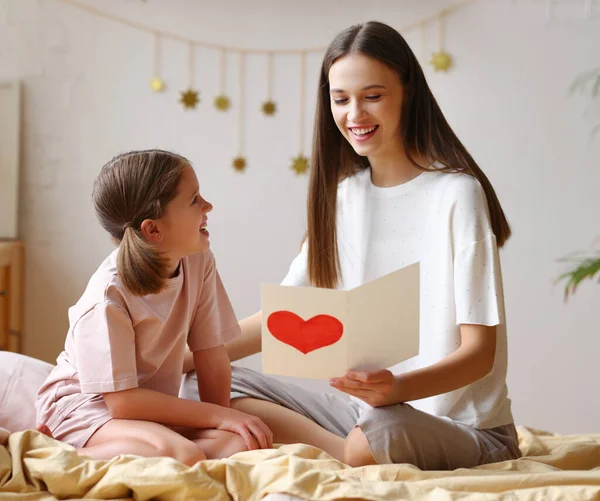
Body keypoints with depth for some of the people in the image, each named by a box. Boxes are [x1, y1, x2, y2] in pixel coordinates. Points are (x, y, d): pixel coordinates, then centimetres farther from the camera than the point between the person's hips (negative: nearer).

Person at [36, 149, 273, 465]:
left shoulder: (200, 263, -5)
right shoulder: (109, 295, -24)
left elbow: (211, 354, 0)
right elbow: (123, 402, -24)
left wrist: (222, 415, -12)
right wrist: (218, 416, -22)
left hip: (150, 406, 8)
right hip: (86, 405, -7)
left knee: (243, 443, -18)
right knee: (184, 456, -34)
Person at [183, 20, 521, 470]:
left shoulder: (456, 193, -12)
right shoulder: (343, 194, 10)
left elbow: (480, 351, -14)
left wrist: (399, 388, -34)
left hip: (463, 427, -7)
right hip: (364, 409, 7)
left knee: (384, 431, -40)